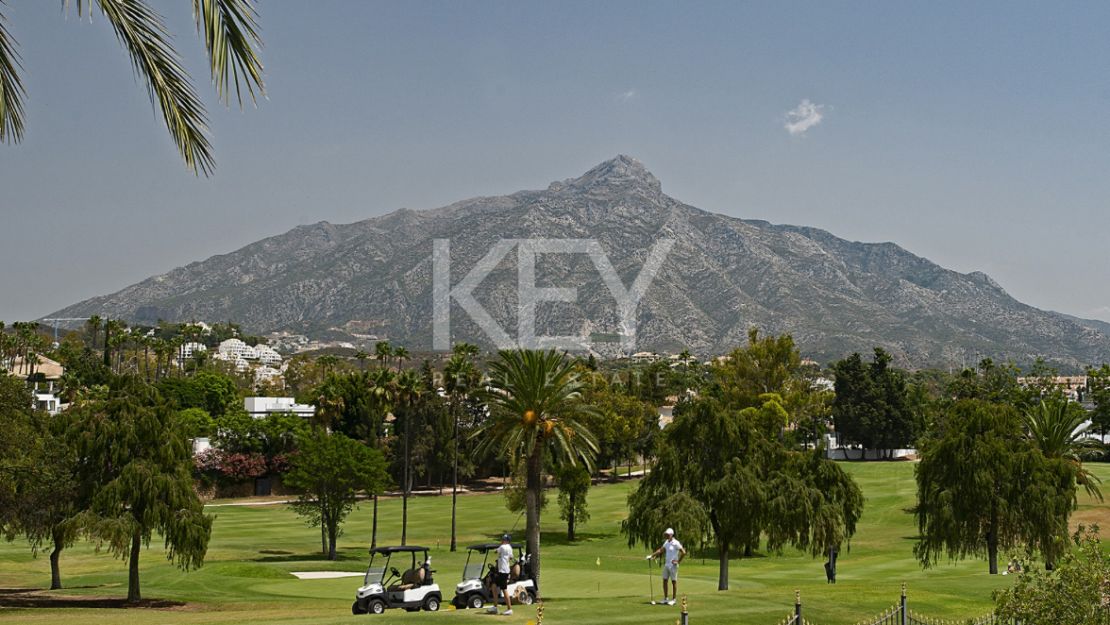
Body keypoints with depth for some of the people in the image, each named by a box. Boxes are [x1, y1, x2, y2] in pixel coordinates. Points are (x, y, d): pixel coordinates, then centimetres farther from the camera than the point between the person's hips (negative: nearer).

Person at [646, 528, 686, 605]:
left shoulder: (676, 543, -15)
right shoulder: (666, 542, 9)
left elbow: (683, 552, -18)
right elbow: (660, 550, 17)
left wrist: (678, 561, -13)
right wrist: (651, 556, 11)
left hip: (673, 565, -8)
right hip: (666, 564, 8)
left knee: (674, 582, 0)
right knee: (664, 581, 8)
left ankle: (673, 600, 5)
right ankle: (665, 599, 15)